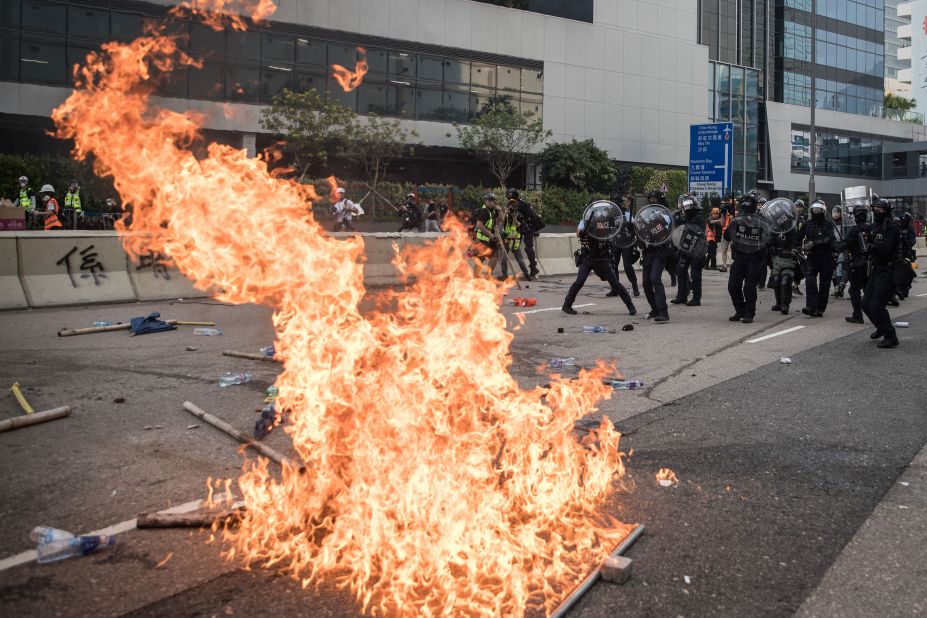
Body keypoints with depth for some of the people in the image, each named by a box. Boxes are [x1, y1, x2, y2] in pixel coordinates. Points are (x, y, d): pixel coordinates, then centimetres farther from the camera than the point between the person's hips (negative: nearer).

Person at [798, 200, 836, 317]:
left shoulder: (828, 225, -1)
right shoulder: (808, 224, 10)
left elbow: (828, 239, -17)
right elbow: (799, 237, 14)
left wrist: (813, 243, -25)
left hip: (826, 258, -1)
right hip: (812, 257, 2)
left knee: (824, 284, 3)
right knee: (810, 281, -17)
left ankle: (820, 309, 11)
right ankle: (811, 307, -23)